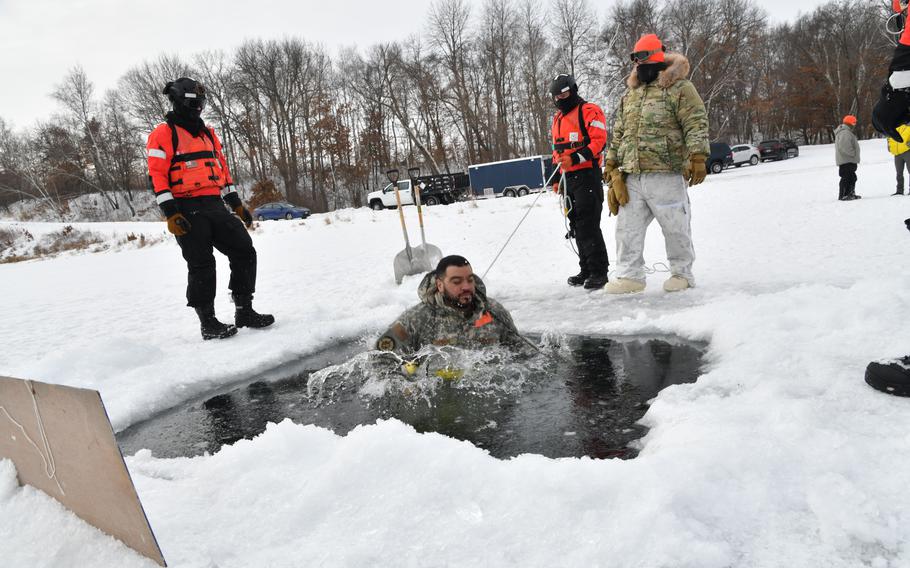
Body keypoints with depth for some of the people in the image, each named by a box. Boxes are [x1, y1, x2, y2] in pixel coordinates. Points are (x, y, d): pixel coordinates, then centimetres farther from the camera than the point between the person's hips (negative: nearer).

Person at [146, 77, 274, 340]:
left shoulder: (207, 133, 21)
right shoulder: (164, 133, -2)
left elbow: (222, 168, 23)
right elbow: (157, 174, -9)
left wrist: (236, 203, 18)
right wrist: (170, 213, -18)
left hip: (215, 207, 7)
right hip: (187, 211, -7)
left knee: (244, 251, 0)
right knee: (201, 265, -7)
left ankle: (244, 311, 9)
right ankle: (208, 323, 3)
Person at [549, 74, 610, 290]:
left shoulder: (589, 111, -5)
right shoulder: (557, 119, 21)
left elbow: (599, 141, -15)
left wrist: (576, 158, -25)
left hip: (587, 174, -8)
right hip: (568, 177, 8)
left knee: (588, 224, -12)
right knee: (576, 226, 10)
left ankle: (599, 271, -5)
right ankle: (586, 270, 18)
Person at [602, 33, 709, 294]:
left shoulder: (678, 87, 0)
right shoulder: (630, 94, 21)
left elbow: (696, 123, -9)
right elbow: (618, 134, 24)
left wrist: (697, 158, -19)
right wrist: (611, 165, 18)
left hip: (666, 174, -6)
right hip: (632, 177, 6)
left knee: (675, 227, 2)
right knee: (627, 226, 4)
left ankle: (682, 273, 17)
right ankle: (629, 274, 12)